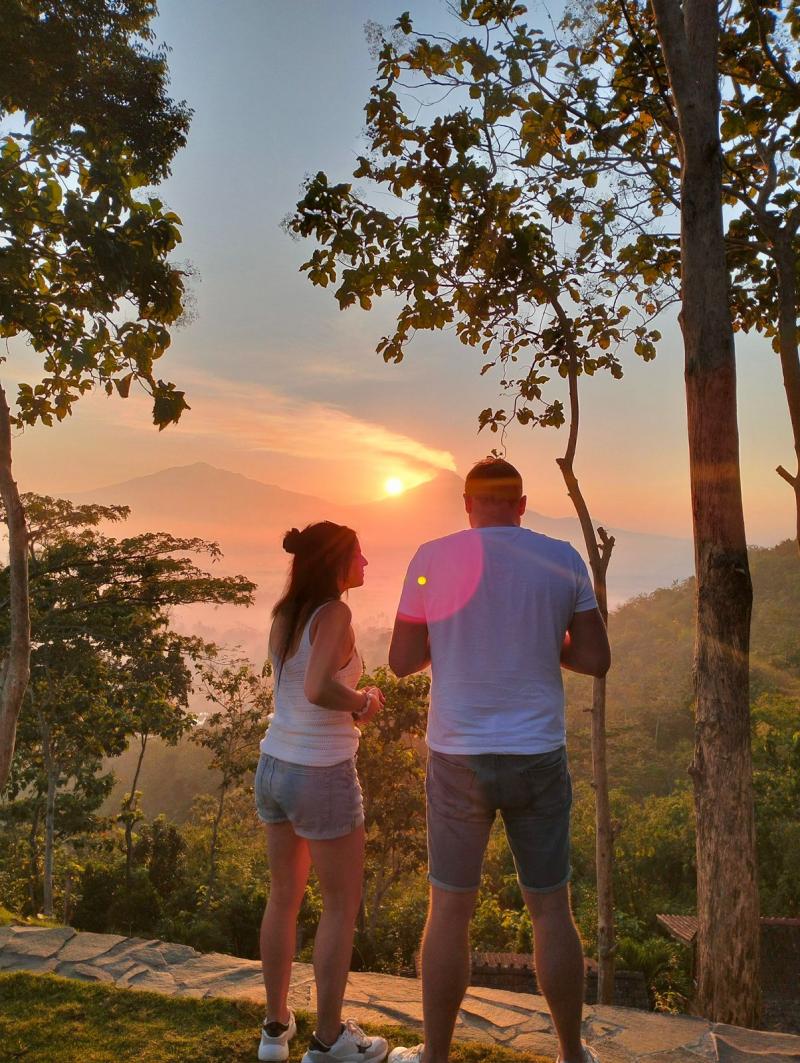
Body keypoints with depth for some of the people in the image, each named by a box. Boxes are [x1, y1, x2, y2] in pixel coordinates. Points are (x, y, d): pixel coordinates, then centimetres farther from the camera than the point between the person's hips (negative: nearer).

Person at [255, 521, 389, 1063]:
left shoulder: (284, 616, 4)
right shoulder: (334, 613, -18)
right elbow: (318, 689, -32)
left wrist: (354, 702, 3)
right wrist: (366, 701, -15)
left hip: (274, 768, 7)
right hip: (323, 775, -7)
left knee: (284, 897, 20)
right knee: (342, 905, 12)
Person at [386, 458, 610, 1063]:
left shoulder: (433, 559, -6)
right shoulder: (563, 560, -3)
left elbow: (403, 662, -3)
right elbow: (596, 660, -1)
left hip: (459, 761, -1)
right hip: (538, 758, 1)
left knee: (450, 910, 14)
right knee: (551, 909, 18)